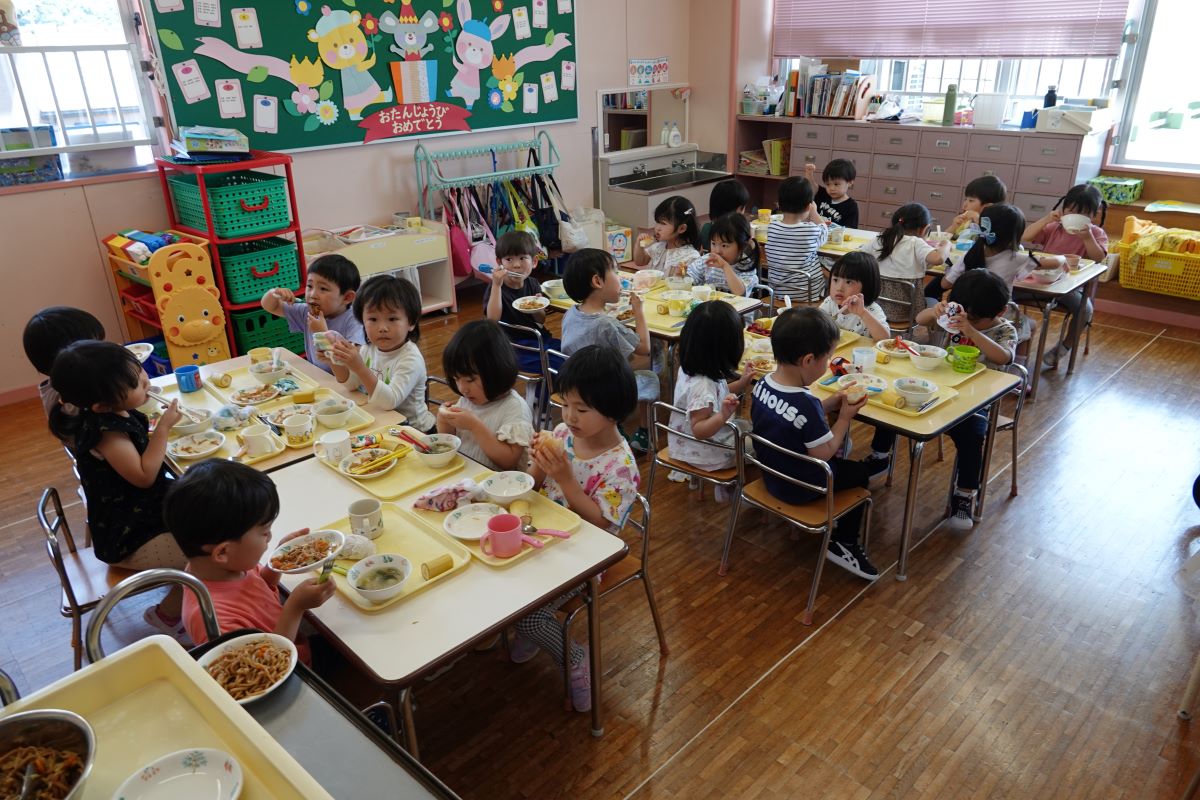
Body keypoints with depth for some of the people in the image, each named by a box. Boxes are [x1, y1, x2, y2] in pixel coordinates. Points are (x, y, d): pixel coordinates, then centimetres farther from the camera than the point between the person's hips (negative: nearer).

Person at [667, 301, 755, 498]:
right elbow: (699, 429, -33)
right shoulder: (702, 385, -35)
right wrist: (723, 416, -47)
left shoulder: (689, 369, -7)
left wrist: (740, 384, 3)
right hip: (705, 453, -9)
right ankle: (728, 486, 25)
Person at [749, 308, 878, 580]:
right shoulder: (806, 404, -34)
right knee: (859, 472, 17)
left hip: (771, 474, 7)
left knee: (840, 464, 28)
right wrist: (844, 417, -11)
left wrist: (828, 405, -2)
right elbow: (824, 454, -22)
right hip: (800, 487, -7)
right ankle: (844, 544, 22)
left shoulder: (763, 384, -10)